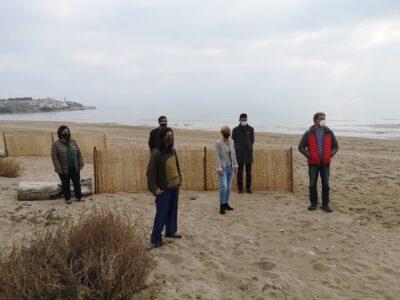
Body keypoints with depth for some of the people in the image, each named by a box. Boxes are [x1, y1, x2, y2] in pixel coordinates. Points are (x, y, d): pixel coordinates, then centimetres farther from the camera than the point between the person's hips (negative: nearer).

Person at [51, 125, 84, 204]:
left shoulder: (73, 142, 2)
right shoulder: (56, 144, -8)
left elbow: (79, 153, 5)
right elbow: (54, 157, -11)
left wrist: (81, 164, 0)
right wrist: (58, 169, -16)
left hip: (75, 169, 3)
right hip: (64, 170, -3)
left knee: (77, 183, 11)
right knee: (65, 184, 9)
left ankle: (79, 197, 25)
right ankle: (67, 198, 24)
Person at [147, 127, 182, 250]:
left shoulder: (173, 151, 5)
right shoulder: (156, 153, -17)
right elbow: (151, 172, -16)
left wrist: (179, 178, 14)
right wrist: (154, 188, -16)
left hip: (174, 186, 7)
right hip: (163, 189, -7)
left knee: (172, 210, 18)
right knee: (161, 213, -3)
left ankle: (171, 231, 36)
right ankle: (155, 239, 6)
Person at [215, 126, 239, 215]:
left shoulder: (231, 141, 5)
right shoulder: (218, 143, -11)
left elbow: (233, 154, 12)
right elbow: (217, 157, -13)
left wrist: (235, 166, 9)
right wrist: (219, 169, -18)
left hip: (230, 168, 6)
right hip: (222, 168, -6)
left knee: (228, 187, 11)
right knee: (223, 187, -14)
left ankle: (226, 204, 24)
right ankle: (221, 206, -2)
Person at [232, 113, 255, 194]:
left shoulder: (251, 129, 4)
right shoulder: (235, 129, 0)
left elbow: (252, 140, 12)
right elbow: (233, 141, 5)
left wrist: (249, 149, 8)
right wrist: (237, 150, 2)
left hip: (248, 154, 1)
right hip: (239, 154, -1)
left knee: (249, 172, 5)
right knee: (240, 172, 2)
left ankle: (248, 188, 15)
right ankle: (240, 188, 12)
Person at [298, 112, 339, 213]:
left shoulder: (329, 133, 2)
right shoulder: (308, 133, -4)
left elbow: (336, 146, 12)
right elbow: (301, 147, 0)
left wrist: (331, 154, -5)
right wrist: (309, 155, -13)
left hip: (326, 164, 2)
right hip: (313, 164, -1)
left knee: (326, 185, 5)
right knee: (313, 184, 5)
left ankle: (325, 204, 16)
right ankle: (313, 204, 18)